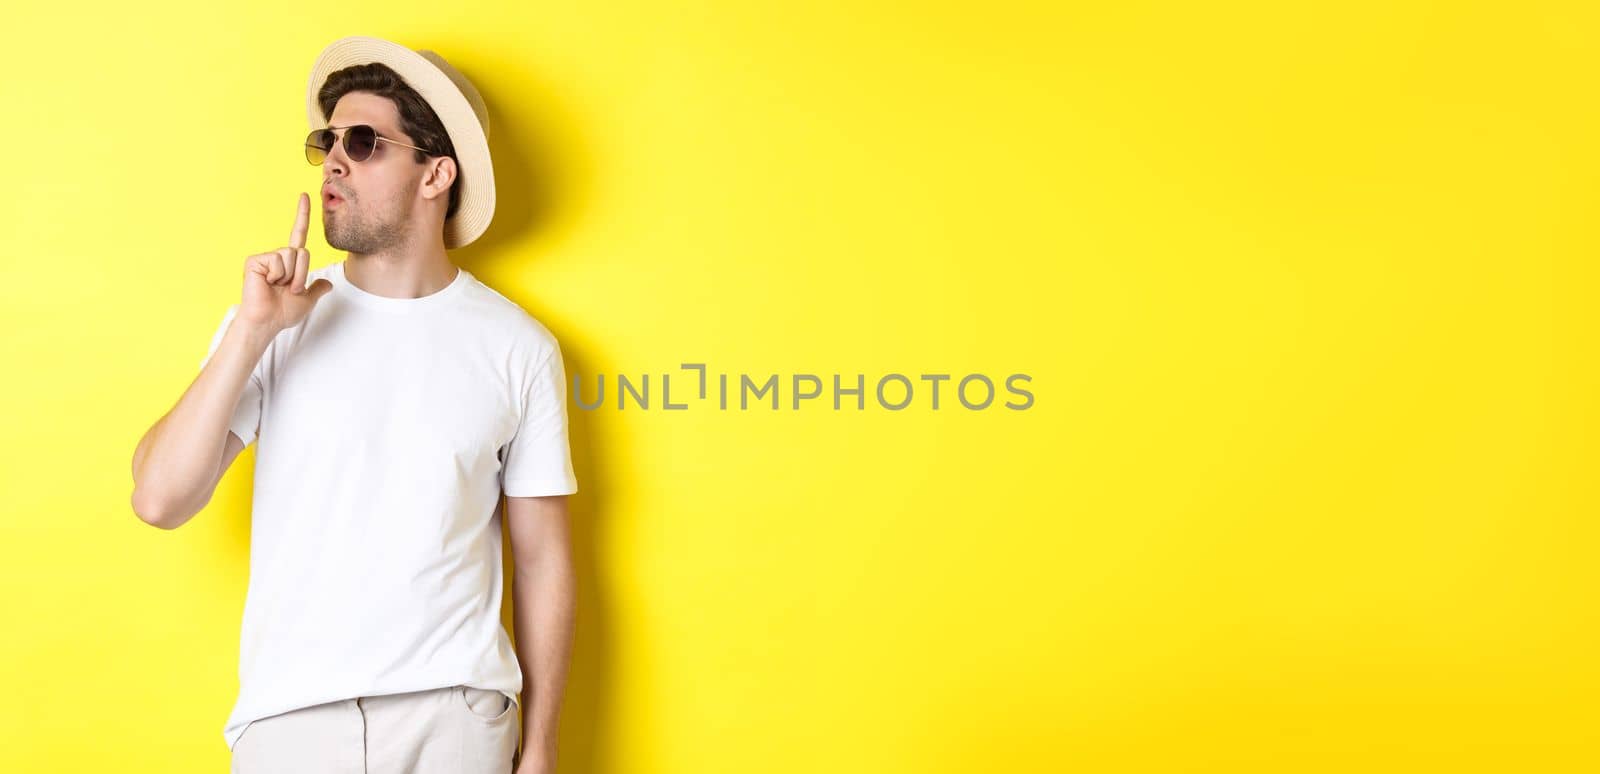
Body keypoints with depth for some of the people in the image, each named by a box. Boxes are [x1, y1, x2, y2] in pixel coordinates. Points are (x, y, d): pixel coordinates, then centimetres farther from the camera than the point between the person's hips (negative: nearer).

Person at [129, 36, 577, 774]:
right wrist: (252, 331, -15)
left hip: (457, 713, 0)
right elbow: (159, 500, -8)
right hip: (291, 712, 1)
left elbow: (542, 559, 1)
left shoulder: (517, 347, -3)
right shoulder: (276, 322, 0)